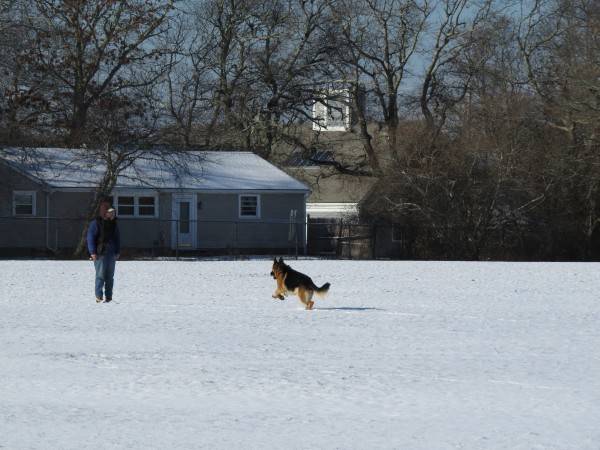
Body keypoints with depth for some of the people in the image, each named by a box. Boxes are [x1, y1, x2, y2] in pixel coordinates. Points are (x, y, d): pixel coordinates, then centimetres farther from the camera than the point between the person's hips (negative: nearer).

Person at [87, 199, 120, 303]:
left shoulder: (113, 223, 14)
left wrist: (117, 252, 11)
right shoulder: (95, 223, -3)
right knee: (100, 276, -7)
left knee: (110, 276, 8)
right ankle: (99, 297, -4)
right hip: (100, 254, -5)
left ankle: (108, 296, 14)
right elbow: (90, 238, -7)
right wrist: (93, 252, -14)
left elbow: (117, 238, 18)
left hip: (112, 254, 5)